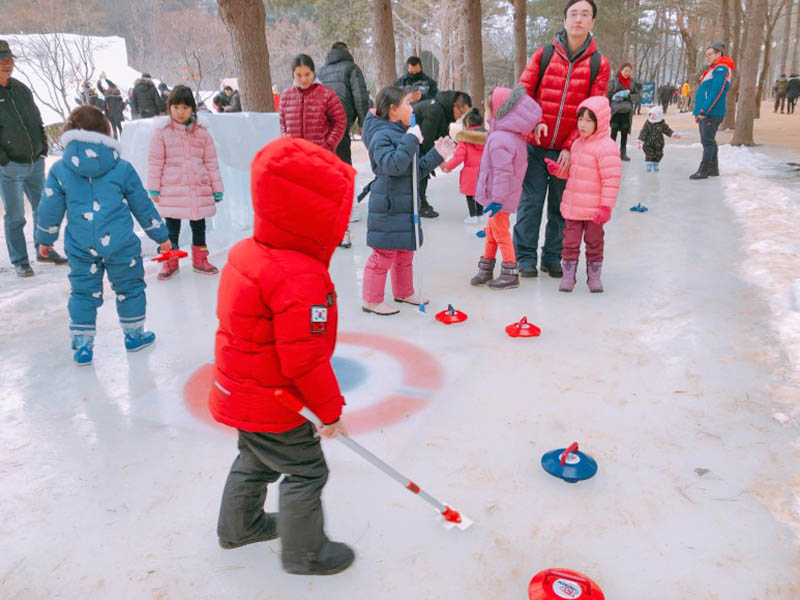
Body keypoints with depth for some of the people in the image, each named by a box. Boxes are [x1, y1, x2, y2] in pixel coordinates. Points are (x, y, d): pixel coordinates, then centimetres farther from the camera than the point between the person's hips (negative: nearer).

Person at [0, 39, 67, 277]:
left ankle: (44, 251, 32)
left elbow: (37, 121, 17)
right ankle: (19, 261, 14)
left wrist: (43, 148, 9)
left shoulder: (21, 89, 10)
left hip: (35, 162, 6)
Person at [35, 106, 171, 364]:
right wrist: (160, 235, 16)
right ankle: (134, 334, 26)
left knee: (82, 292, 13)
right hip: (121, 245, -1)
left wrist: (44, 239, 24)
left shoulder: (59, 170, 1)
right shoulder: (122, 168, -2)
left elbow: (50, 209, 7)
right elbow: (142, 206, 5)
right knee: (129, 287, 15)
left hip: (80, 247, 2)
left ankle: (82, 344, 16)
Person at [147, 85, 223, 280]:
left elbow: (211, 162, 7)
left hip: (199, 189, 2)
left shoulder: (202, 132, 4)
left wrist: (217, 189, 7)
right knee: (172, 227, 9)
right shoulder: (162, 132, -2)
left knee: (199, 225, 13)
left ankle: (200, 260, 27)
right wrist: (154, 189, -3)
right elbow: (155, 161, -1)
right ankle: (170, 262, 21)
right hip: (171, 189, -2)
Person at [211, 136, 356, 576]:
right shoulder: (301, 279, -30)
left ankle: (239, 525, 50)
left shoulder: (247, 252, -1)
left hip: (241, 391, 9)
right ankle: (303, 552, 28)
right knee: (306, 473, 10)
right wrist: (331, 409, -14)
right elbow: (306, 360, -28)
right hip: (273, 405, -9)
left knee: (256, 461, 29)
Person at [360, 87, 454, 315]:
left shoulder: (403, 133, 15)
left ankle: (404, 292, 35)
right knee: (384, 254, -4)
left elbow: (417, 170, 22)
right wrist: (411, 140, -27)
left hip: (406, 204, 10)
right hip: (388, 207, -10)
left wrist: (437, 154, 15)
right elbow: (393, 165, -31)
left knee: (405, 253, 20)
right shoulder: (382, 136, -16)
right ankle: (372, 300, 8)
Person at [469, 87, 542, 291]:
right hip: (499, 195, 10)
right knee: (492, 231, 19)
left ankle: (510, 274, 11)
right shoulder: (515, 135, 7)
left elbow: (503, 173, -28)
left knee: (501, 233, 1)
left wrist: (497, 199, -26)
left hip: (499, 198, -10)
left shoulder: (500, 140, -25)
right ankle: (486, 268, 31)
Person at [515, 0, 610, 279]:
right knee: (531, 202, 0)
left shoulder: (599, 64, 2)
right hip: (535, 146, 0)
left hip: (568, 151, 0)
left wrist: (571, 147, -11)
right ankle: (526, 257, 12)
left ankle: (552, 257, 21)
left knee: (560, 206, 7)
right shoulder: (544, 54, 4)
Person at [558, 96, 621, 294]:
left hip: (594, 209, -6)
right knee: (570, 242, 9)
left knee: (594, 242, 9)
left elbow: (611, 179, -17)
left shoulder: (606, 147, -15)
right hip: (573, 206, 6)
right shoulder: (577, 144, 10)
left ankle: (594, 277, 22)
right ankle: (568, 276, 19)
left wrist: (606, 206, -19)